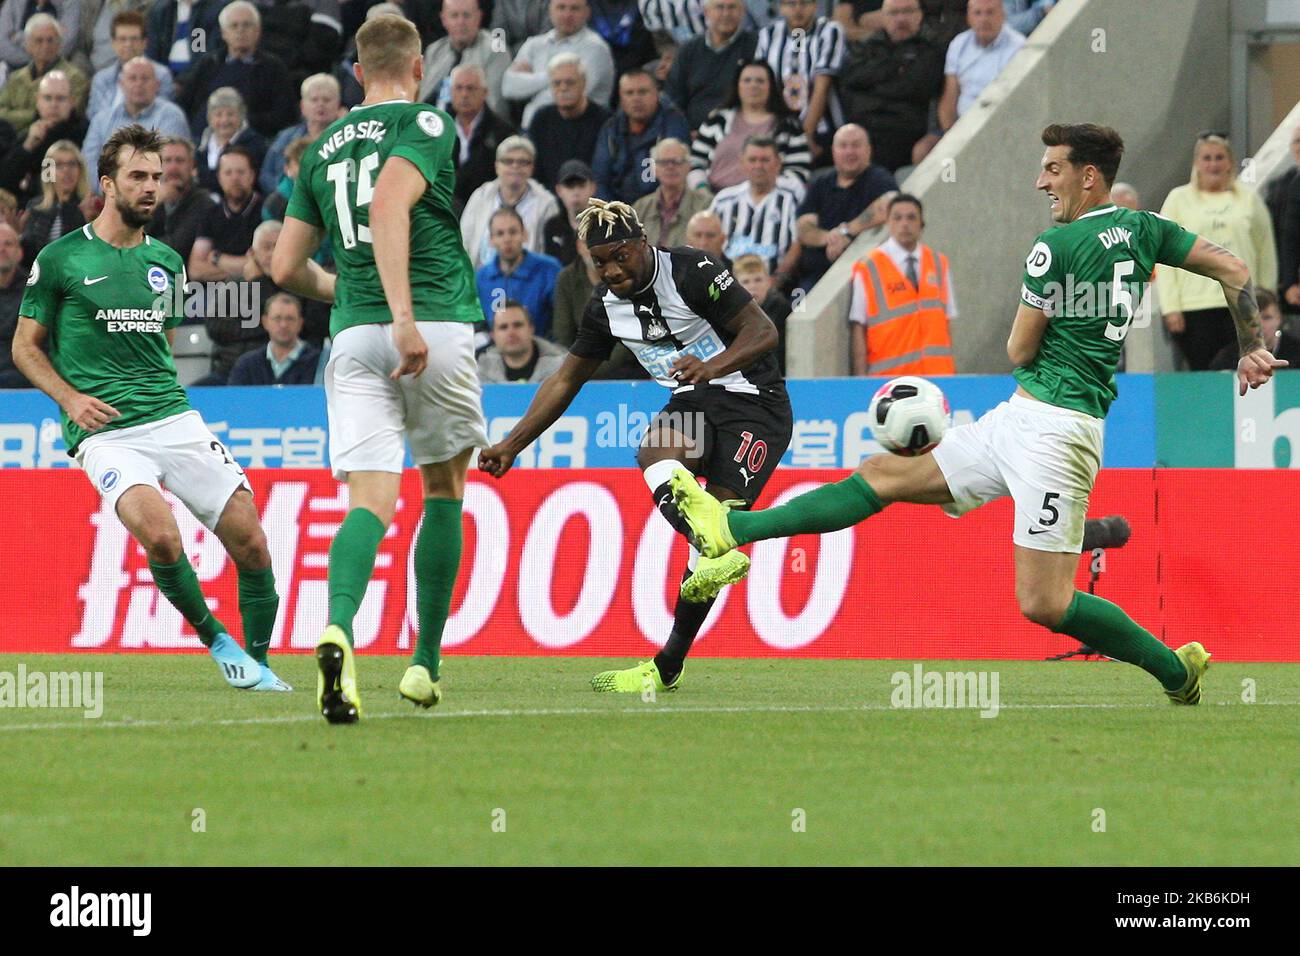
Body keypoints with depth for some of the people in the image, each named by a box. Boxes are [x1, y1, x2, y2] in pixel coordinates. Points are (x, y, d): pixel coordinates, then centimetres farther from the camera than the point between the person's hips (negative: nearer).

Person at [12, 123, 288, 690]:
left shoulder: (167, 262, 15)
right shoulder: (61, 259, 2)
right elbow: (26, 347, 7)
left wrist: (164, 401, 14)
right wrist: (70, 398, -8)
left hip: (175, 418, 5)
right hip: (105, 431, -4)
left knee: (251, 544, -6)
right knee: (160, 535, -29)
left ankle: (258, 664, 12)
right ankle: (214, 638, -7)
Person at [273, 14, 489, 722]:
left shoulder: (323, 147, 17)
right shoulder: (427, 124, 0)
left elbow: (286, 266, 17)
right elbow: (390, 204, -19)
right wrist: (404, 312, -26)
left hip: (354, 337, 3)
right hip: (436, 329, -3)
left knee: (371, 501, -6)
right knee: (444, 490, 17)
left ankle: (338, 630, -37)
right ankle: (425, 665, 17)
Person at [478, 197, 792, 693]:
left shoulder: (692, 272, -15)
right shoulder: (606, 304, 5)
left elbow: (763, 331, -16)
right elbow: (566, 380, 16)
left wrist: (711, 367, -34)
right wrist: (511, 445, 12)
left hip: (753, 402, -5)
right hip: (691, 407, 5)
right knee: (653, 454, -30)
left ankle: (668, 666, -19)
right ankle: (717, 556, -49)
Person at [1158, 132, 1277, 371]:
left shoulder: (1249, 199, 11)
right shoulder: (1179, 199, 9)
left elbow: (1266, 253, 13)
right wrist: (1170, 307, -3)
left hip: (1241, 304, 1)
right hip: (1194, 304, -1)